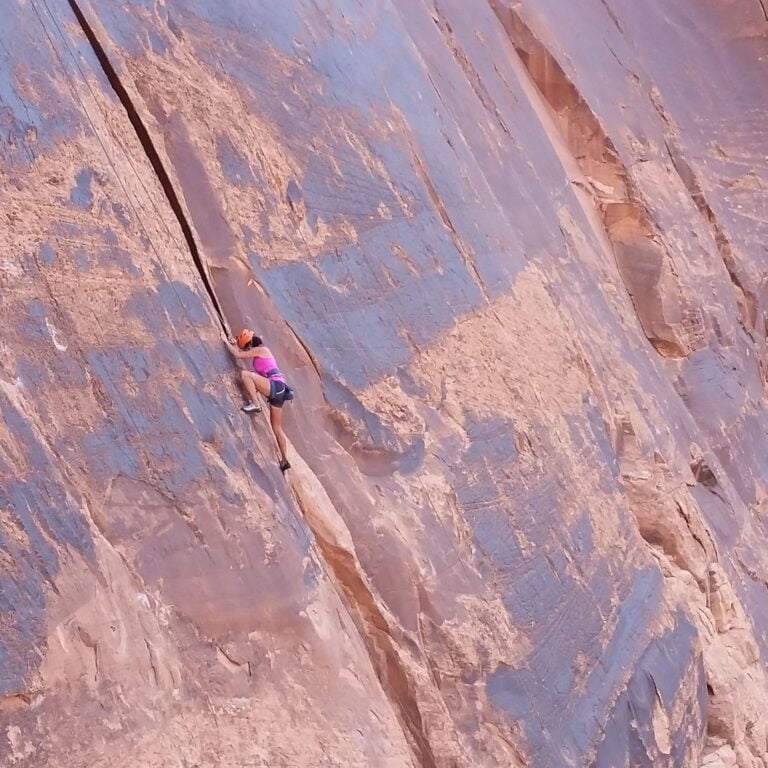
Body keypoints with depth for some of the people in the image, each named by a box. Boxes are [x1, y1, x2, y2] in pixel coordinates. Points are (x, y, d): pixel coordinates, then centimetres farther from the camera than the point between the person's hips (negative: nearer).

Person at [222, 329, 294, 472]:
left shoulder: (260, 349, -4)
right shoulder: (260, 351, 22)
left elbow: (238, 355, -7)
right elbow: (244, 354, 38)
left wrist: (227, 342, 4)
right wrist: (235, 344, 28)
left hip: (276, 385, -10)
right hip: (278, 390, 10)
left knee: (244, 374, -18)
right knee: (277, 427, 14)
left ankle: (255, 404, -18)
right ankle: (284, 460, 16)